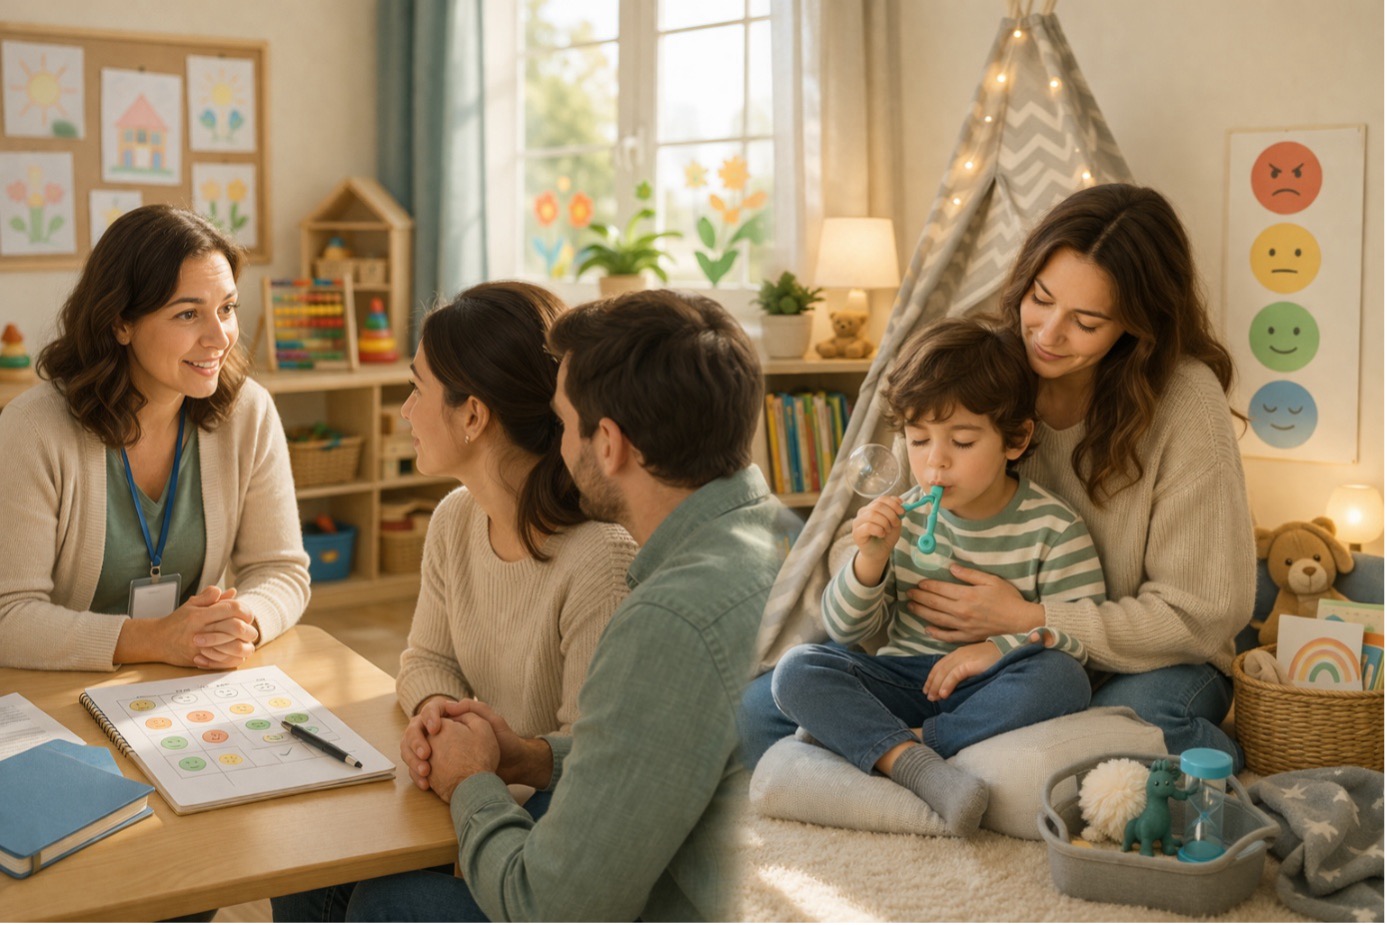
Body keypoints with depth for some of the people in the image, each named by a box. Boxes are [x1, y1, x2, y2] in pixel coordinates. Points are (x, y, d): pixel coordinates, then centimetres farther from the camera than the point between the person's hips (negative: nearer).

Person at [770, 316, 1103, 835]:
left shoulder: (1053, 527, -2)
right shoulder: (901, 519, 4)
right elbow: (845, 631, 5)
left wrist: (1001, 648, -20)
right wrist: (870, 561, -14)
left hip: (991, 692, -2)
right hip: (904, 681, 2)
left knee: (1061, 679, -33)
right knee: (797, 670, -21)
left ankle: (911, 745, -27)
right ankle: (916, 767, -39)